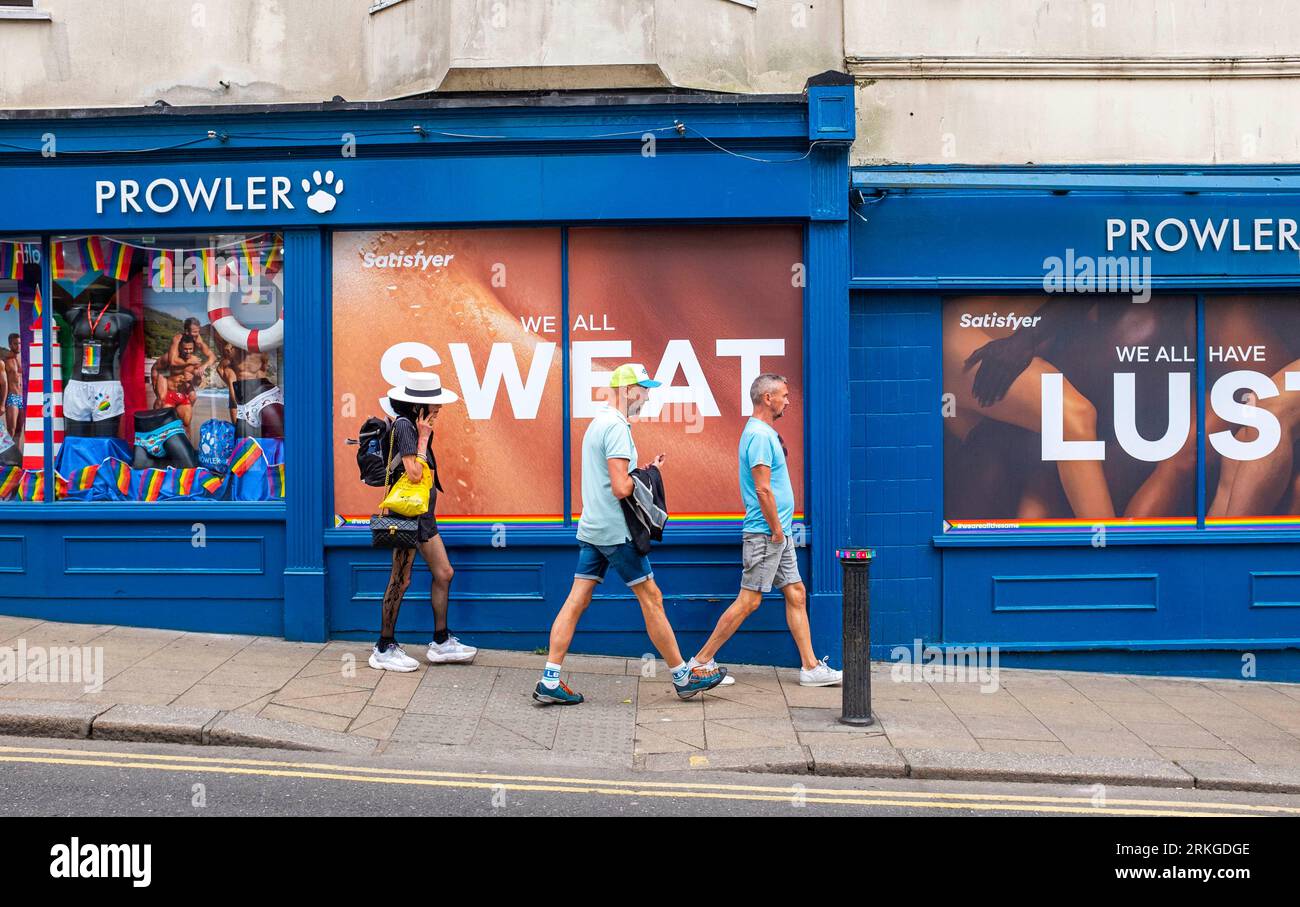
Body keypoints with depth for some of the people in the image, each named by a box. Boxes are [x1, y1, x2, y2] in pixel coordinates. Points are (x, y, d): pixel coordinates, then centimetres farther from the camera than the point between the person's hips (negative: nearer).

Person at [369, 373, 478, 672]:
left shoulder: (415, 426, 13)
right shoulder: (404, 425, -16)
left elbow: (422, 475, 12)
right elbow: (414, 474, -22)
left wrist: (425, 435, 7)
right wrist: (423, 438, -16)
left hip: (423, 512, 10)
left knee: (444, 573, 11)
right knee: (401, 579, -2)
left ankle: (441, 642, 19)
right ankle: (385, 649, 9)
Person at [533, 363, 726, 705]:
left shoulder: (598, 423, 17)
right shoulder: (617, 427, -16)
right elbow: (621, 488, -23)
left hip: (591, 528, 9)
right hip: (615, 530, -9)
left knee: (577, 600, 6)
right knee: (651, 598, 0)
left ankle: (550, 681, 4)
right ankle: (683, 677, 11)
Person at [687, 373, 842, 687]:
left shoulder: (765, 432, 16)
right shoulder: (760, 435, -16)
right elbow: (763, 489, -21)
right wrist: (776, 529, -16)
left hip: (778, 535, 10)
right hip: (765, 534, -10)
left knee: (796, 595, 10)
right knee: (749, 601, -6)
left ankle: (811, 667, 14)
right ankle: (701, 661, 3)